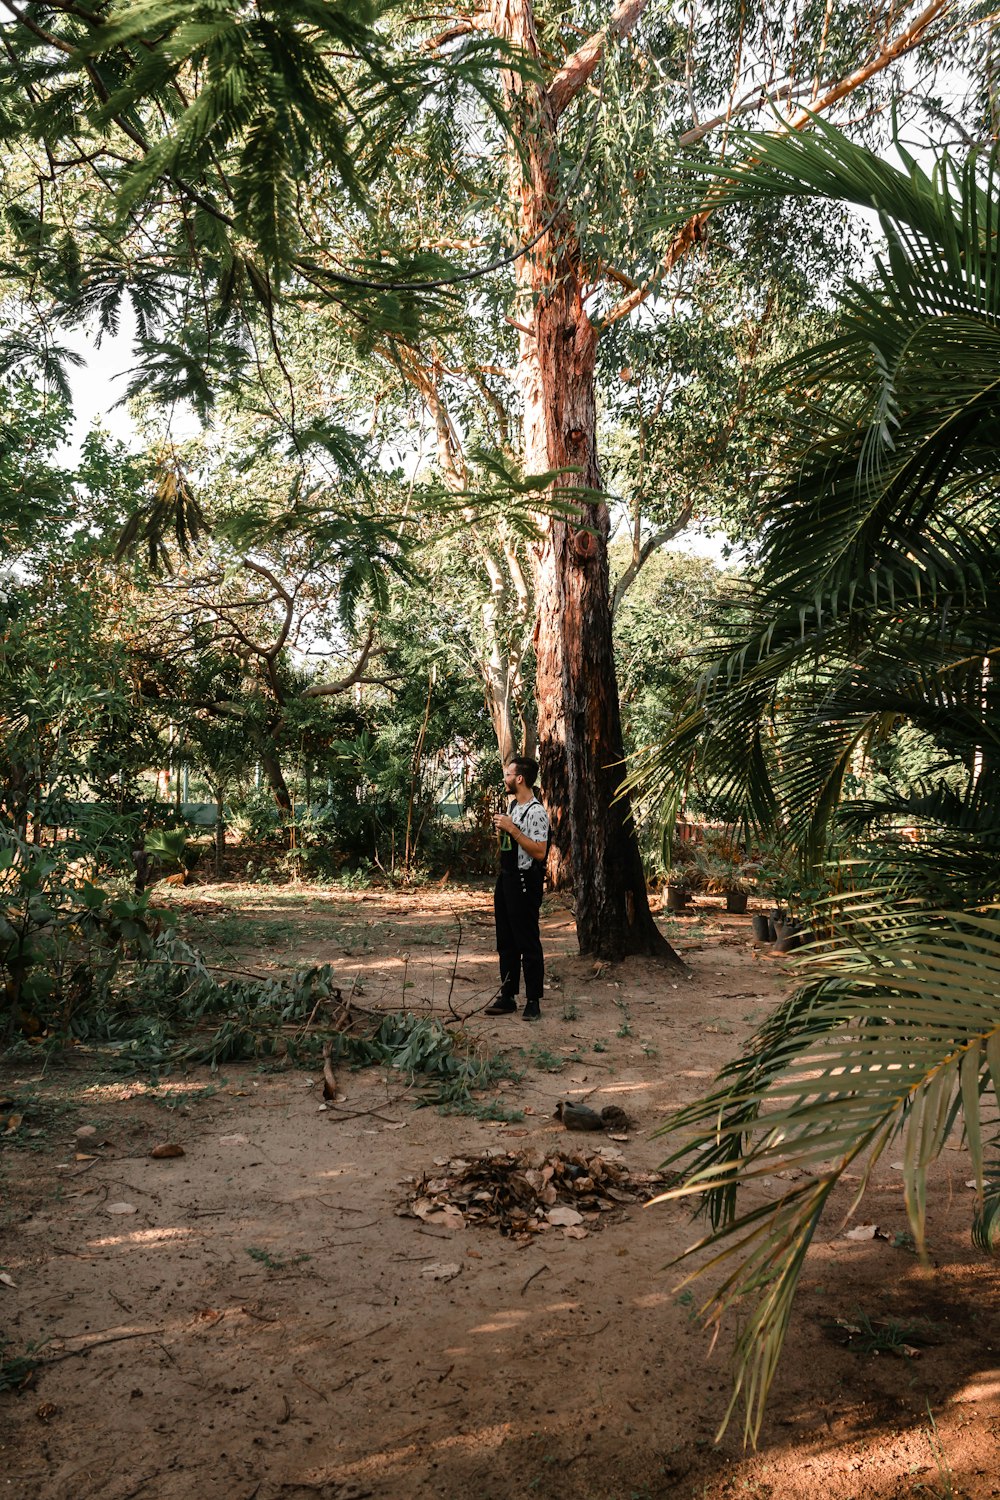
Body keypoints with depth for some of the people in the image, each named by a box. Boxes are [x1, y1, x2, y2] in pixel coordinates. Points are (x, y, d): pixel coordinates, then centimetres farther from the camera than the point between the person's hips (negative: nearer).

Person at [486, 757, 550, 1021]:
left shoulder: (536, 812, -16)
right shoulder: (512, 805, 13)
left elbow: (539, 852, -23)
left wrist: (512, 829, -24)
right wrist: (501, 829, 6)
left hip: (525, 882, -9)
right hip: (506, 878, 9)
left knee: (527, 942, -3)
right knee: (506, 941, 13)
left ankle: (533, 1001, 6)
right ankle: (507, 997, 22)